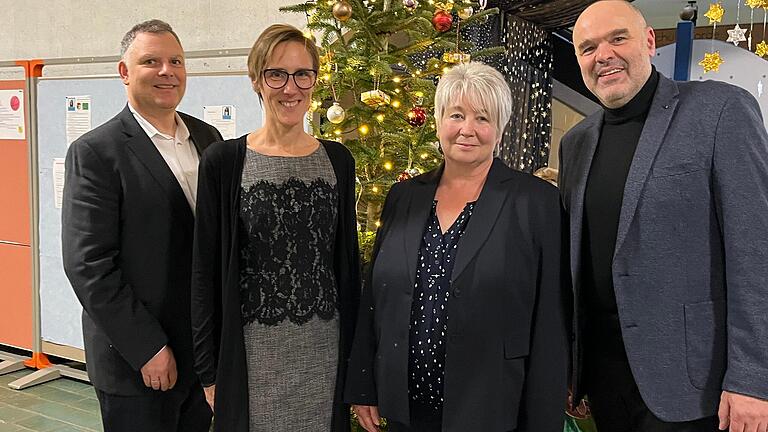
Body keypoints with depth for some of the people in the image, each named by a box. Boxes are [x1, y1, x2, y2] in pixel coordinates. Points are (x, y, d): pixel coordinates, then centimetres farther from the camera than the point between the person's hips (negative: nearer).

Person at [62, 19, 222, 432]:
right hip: (136, 363, -5)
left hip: (209, 350, 6)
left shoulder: (208, 138, 7)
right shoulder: (94, 153, -11)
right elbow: (88, 265, -15)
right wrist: (148, 350, -16)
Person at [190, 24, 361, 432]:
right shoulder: (223, 161, -6)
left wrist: (354, 350, 8)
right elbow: (205, 271, -4)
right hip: (251, 352, -3)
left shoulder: (338, 160, 4)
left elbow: (348, 260, 9)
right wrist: (210, 370, -4)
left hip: (326, 350, 3)